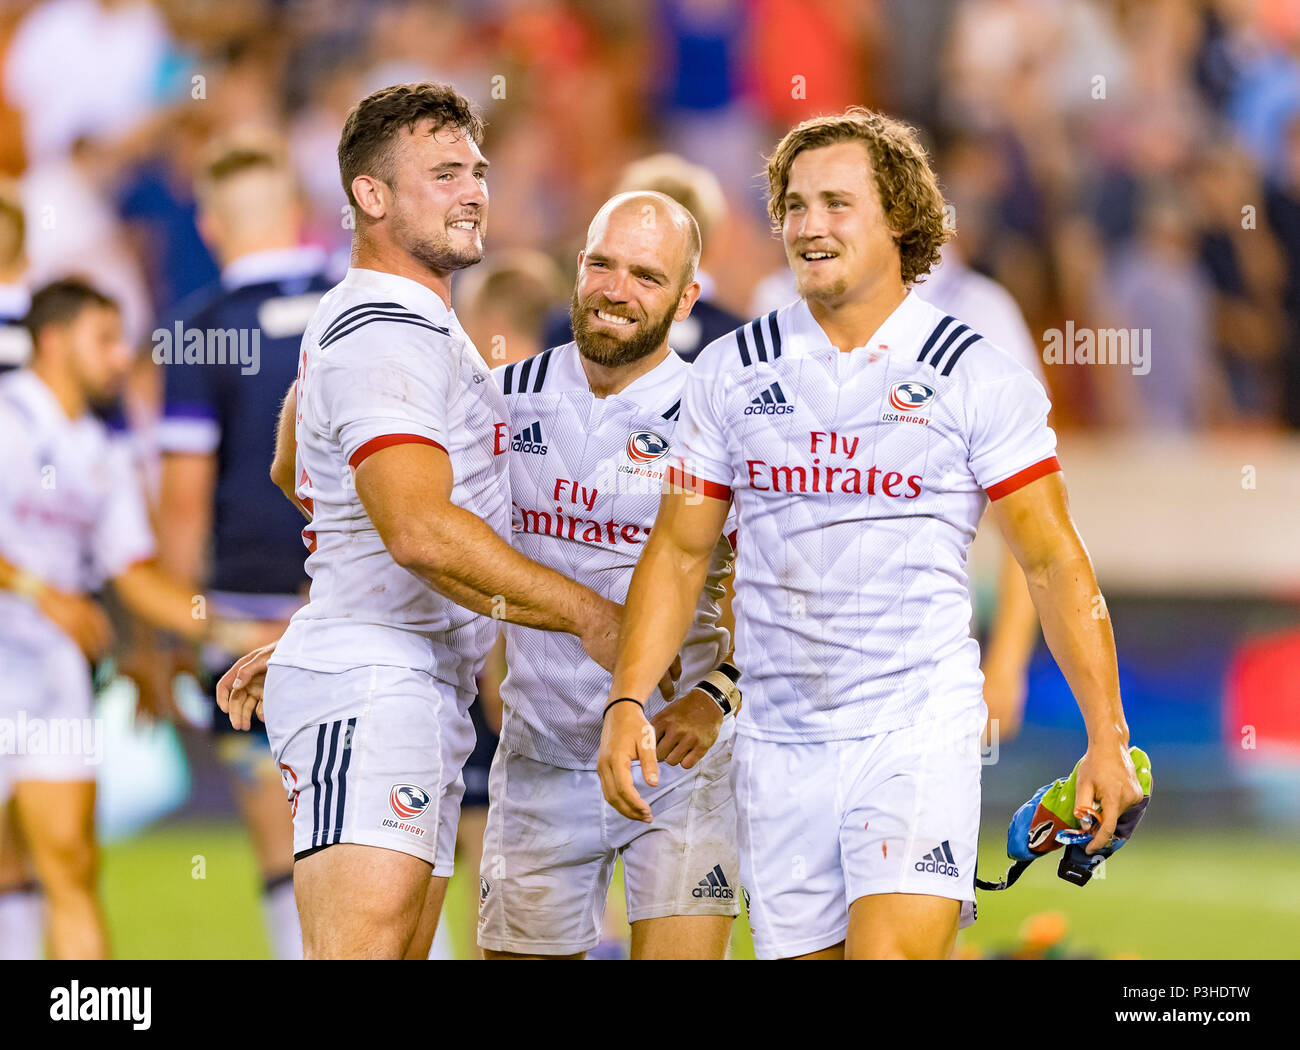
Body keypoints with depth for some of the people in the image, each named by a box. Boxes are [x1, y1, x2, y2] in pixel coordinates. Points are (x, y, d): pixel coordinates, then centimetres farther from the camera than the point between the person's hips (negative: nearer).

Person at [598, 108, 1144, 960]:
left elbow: (1056, 565, 0)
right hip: (778, 744, 4)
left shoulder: (978, 378, -1)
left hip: (920, 735, -4)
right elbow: (680, 552, 13)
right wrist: (627, 702, 1)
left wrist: (1107, 739, -6)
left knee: (891, 952, -21)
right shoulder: (731, 372, 8)